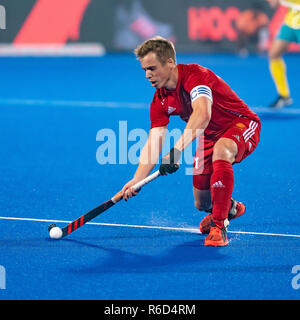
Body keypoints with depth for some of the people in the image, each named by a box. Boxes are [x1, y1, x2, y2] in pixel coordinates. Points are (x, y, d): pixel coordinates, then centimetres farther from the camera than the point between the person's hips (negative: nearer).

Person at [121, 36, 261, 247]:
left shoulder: (195, 75, -28)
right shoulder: (160, 101, -5)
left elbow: (202, 114, -45)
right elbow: (153, 143, -9)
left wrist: (177, 150, -55)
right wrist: (137, 180, -24)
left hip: (242, 124, -7)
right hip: (211, 136, 8)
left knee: (221, 151, -41)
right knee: (202, 204, 5)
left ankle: (219, 226, -34)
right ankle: (231, 207, 43)